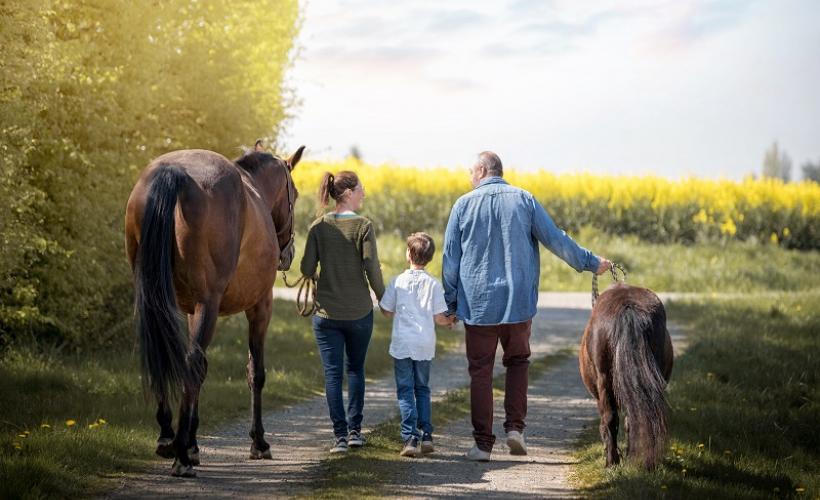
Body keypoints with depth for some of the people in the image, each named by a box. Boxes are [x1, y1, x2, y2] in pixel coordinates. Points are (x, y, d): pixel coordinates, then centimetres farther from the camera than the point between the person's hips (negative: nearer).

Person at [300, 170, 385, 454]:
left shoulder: (319, 226, -3)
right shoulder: (363, 226, -11)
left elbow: (307, 268, -4)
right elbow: (372, 269, -13)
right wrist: (384, 299, 2)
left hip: (327, 312, 1)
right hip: (359, 311, -1)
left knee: (332, 373, 3)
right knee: (356, 369, 17)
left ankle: (340, 435, -3)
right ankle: (354, 430, 17)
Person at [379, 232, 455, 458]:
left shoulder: (398, 281, -4)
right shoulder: (434, 284, -2)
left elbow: (387, 311, 2)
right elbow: (439, 317, -3)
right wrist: (450, 321, 19)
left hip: (402, 344, -2)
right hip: (425, 345, 2)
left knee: (405, 391, 1)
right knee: (422, 389, 17)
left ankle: (410, 438, -9)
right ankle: (426, 435, 11)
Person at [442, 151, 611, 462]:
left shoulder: (464, 205, -1)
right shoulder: (524, 200, 0)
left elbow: (451, 259, 1)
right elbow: (555, 239, 0)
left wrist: (449, 304, 9)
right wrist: (590, 262, 12)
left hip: (478, 304, -1)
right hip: (518, 303, 1)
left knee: (480, 372, 5)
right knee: (517, 361, 19)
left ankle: (483, 444, 4)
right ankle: (515, 426, 3)